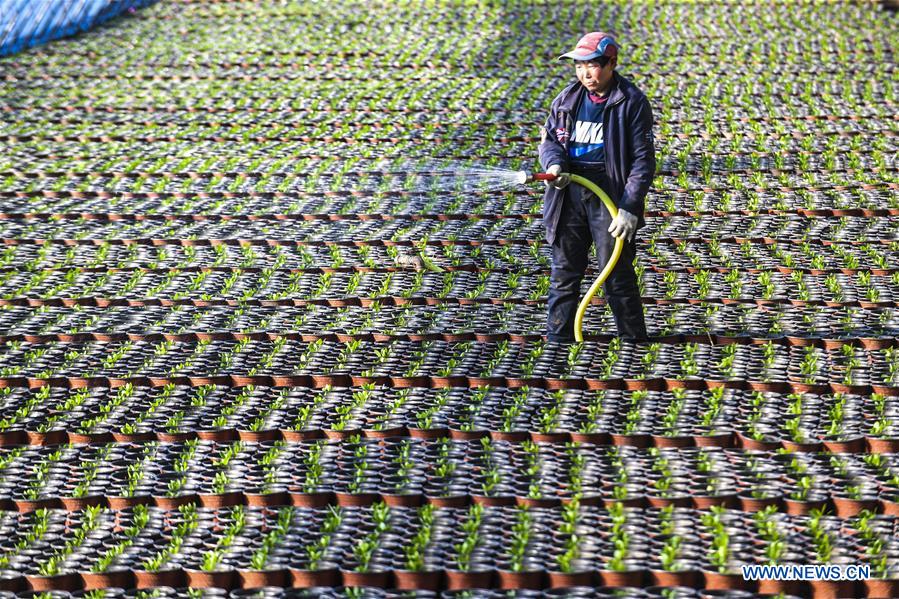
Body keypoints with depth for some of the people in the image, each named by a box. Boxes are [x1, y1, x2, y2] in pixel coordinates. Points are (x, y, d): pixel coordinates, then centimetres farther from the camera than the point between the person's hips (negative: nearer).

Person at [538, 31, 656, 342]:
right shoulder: (567, 98, 9)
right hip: (569, 194, 5)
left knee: (616, 272, 1)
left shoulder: (632, 102, -5)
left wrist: (630, 208, -16)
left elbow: (643, 160, -8)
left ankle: (633, 340, 16)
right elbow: (548, 138, 17)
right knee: (564, 269, 9)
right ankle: (557, 339, 19)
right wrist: (554, 164, -8)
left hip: (611, 194, -4)